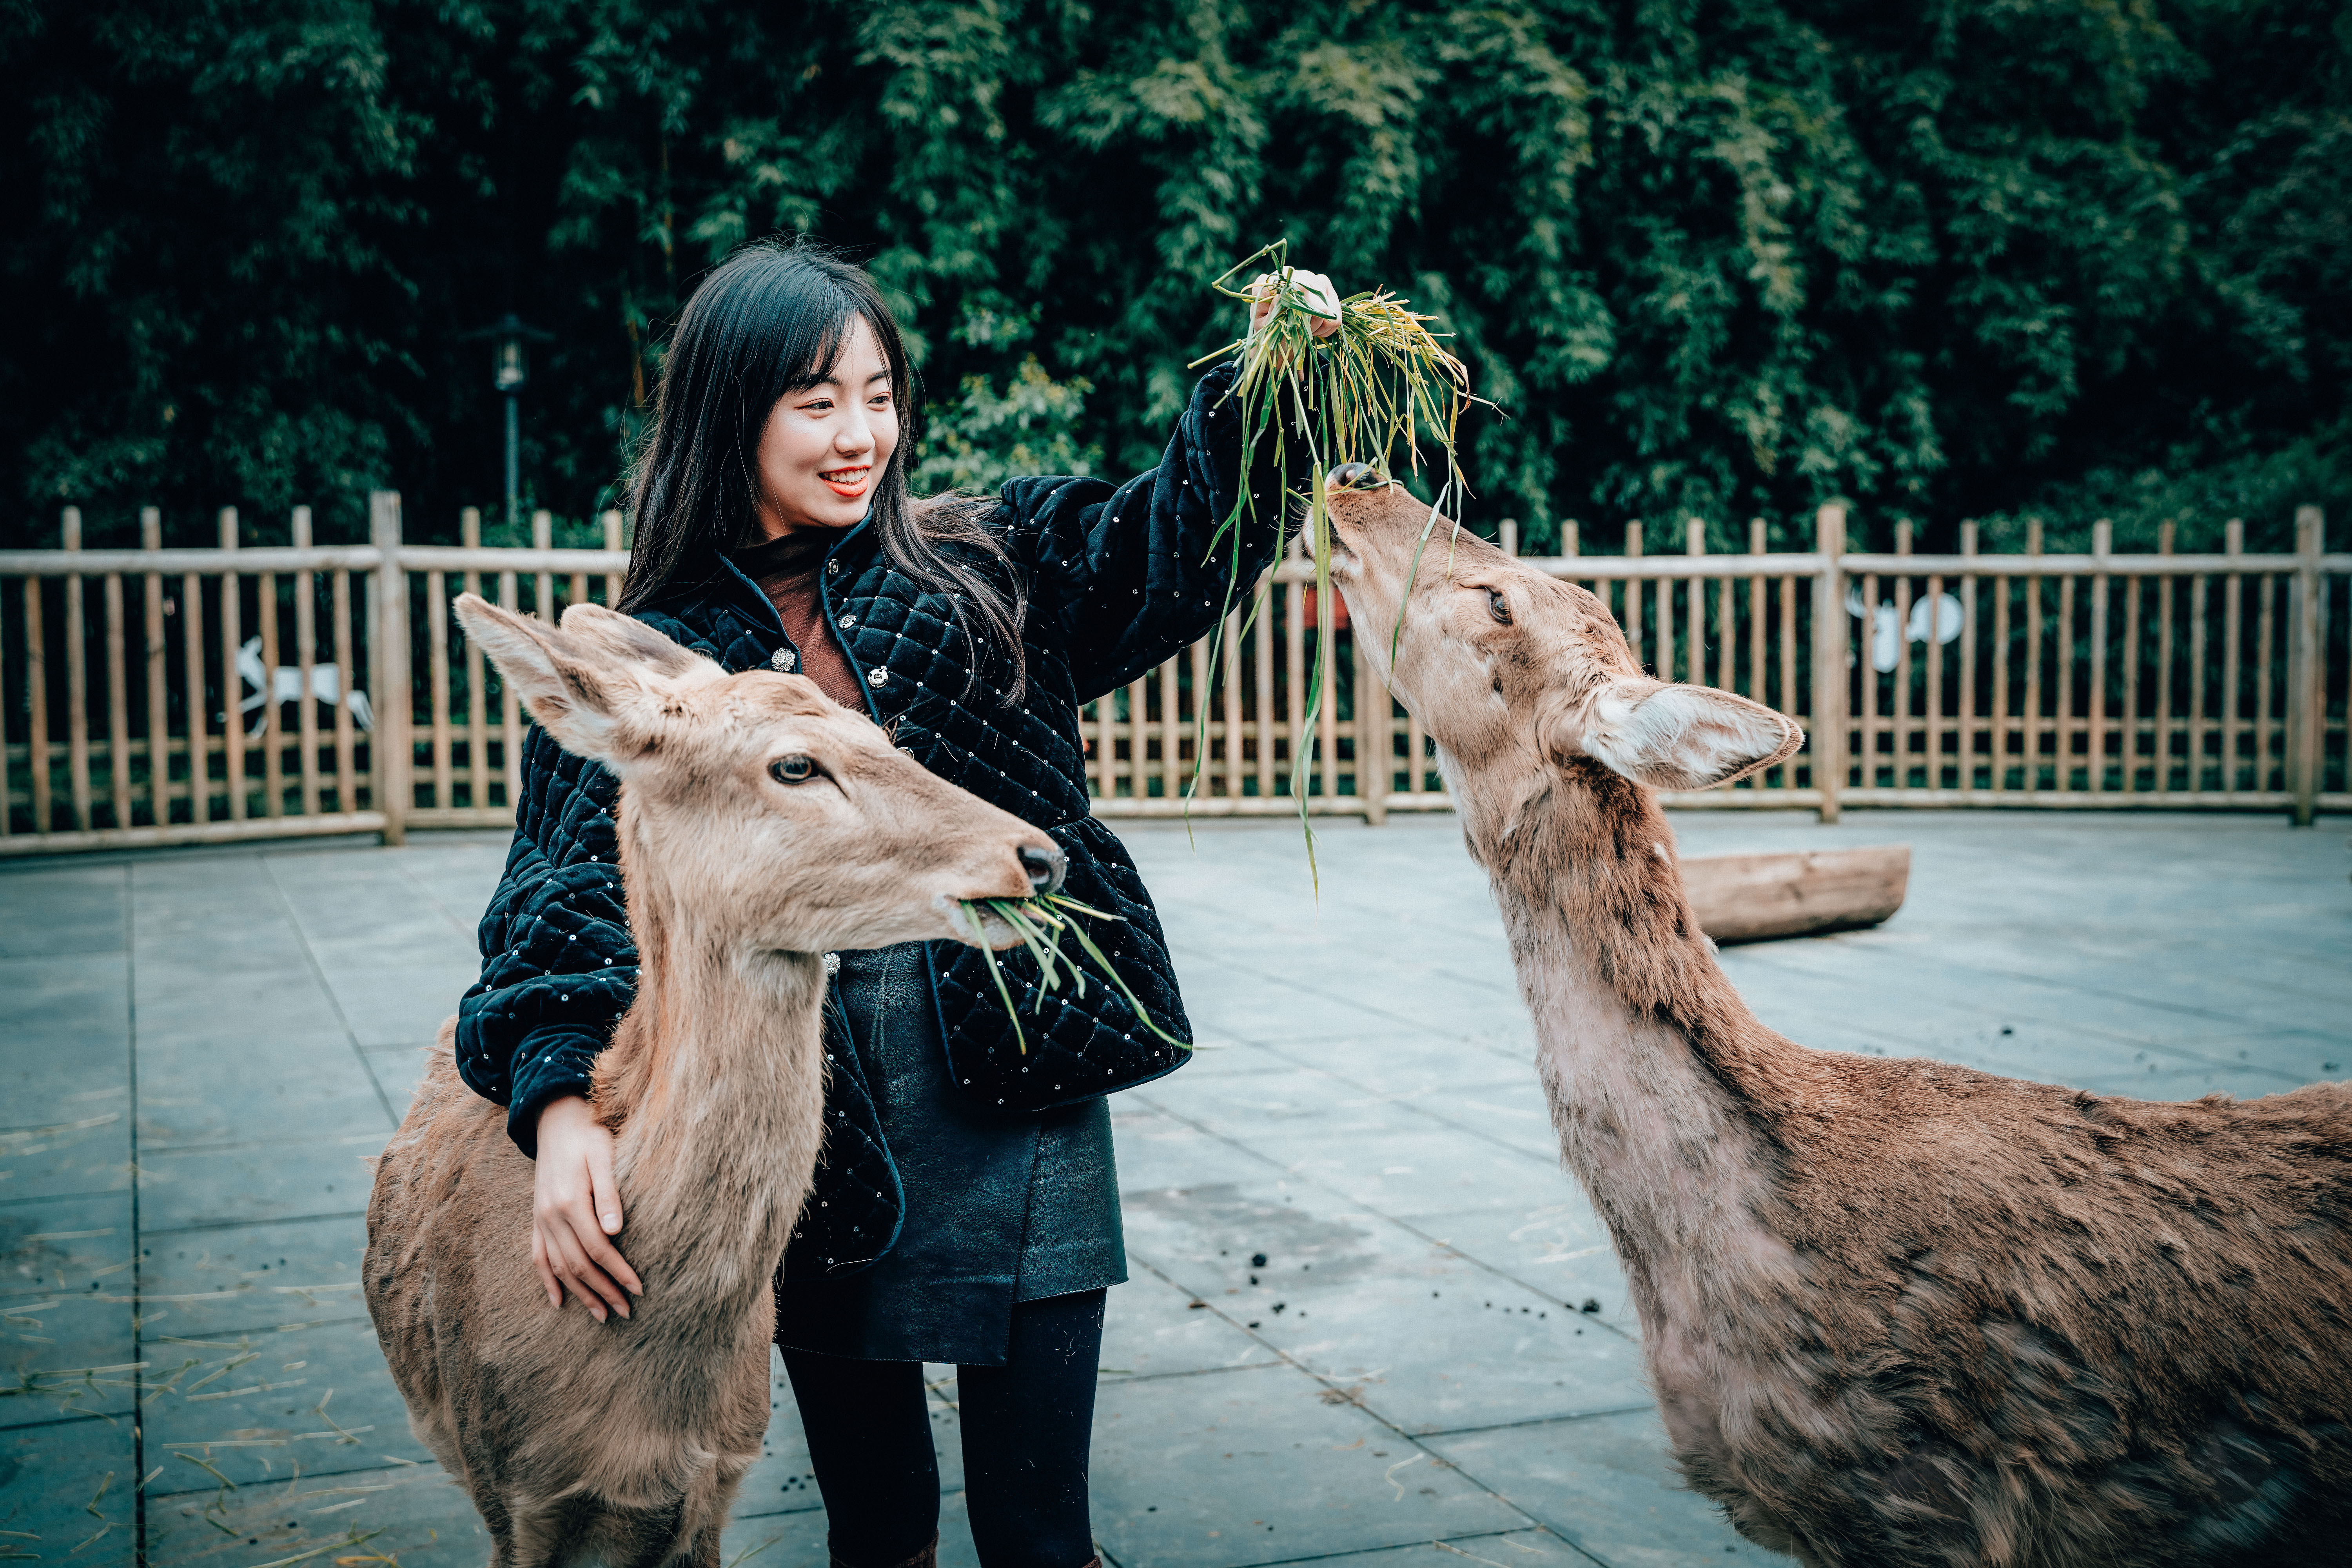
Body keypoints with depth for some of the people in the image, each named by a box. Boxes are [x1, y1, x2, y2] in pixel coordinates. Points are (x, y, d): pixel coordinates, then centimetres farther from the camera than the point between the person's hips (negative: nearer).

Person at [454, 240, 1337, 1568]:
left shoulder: (981, 569, 6)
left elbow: (1179, 540, 1)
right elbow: (568, 884, -10)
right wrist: (564, 1097, -27)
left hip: (1022, 1113, 0)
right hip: (815, 1149, 0)